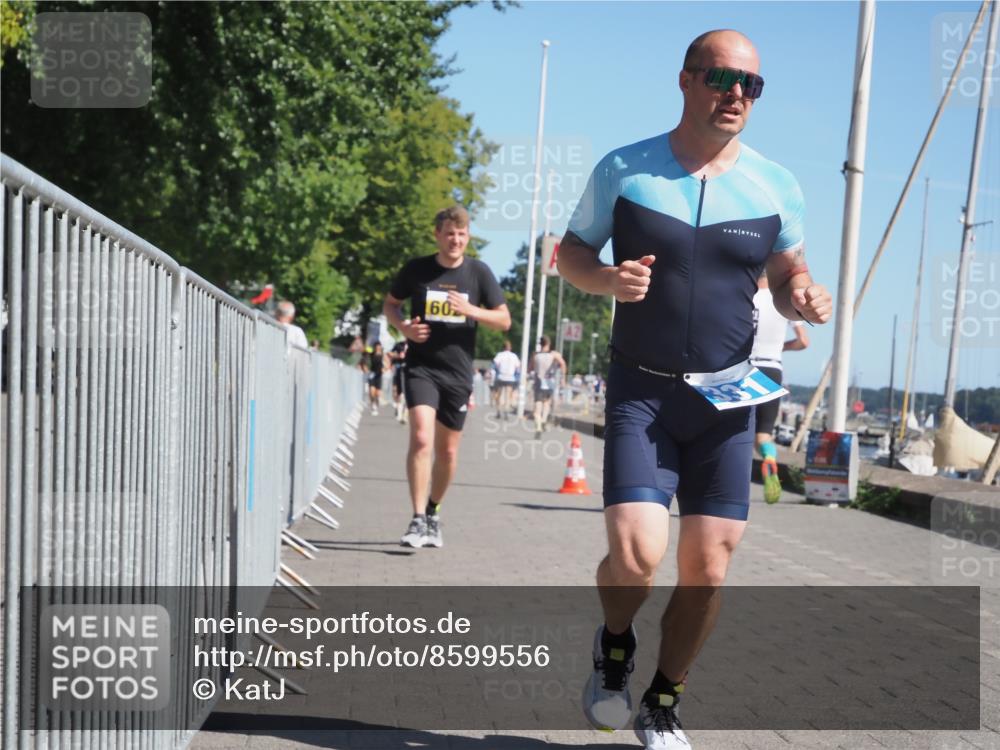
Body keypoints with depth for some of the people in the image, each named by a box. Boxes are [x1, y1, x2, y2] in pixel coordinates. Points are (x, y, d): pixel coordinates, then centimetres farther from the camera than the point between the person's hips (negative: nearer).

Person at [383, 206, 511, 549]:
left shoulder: (479, 272, 2)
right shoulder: (416, 270, 0)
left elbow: (504, 319, 4)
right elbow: (390, 304, 14)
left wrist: (471, 310, -14)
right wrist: (403, 326, -7)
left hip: (458, 372, 2)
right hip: (421, 367, -2)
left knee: (447, 452, 10)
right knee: (421, 439, -20)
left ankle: (433, 512, 32)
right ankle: (418, 520, -17)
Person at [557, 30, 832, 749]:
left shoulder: (776, 185, 3)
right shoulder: (623, 170, -2)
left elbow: (789, 272, 16)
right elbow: (570, 251, 9)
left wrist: (804, 299, -9)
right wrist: (605, 279, -14)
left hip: (727, 398, 2)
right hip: (641, 391, -2)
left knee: (707, 571, 2)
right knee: (637, 556, -18)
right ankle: (614, 648, 18)